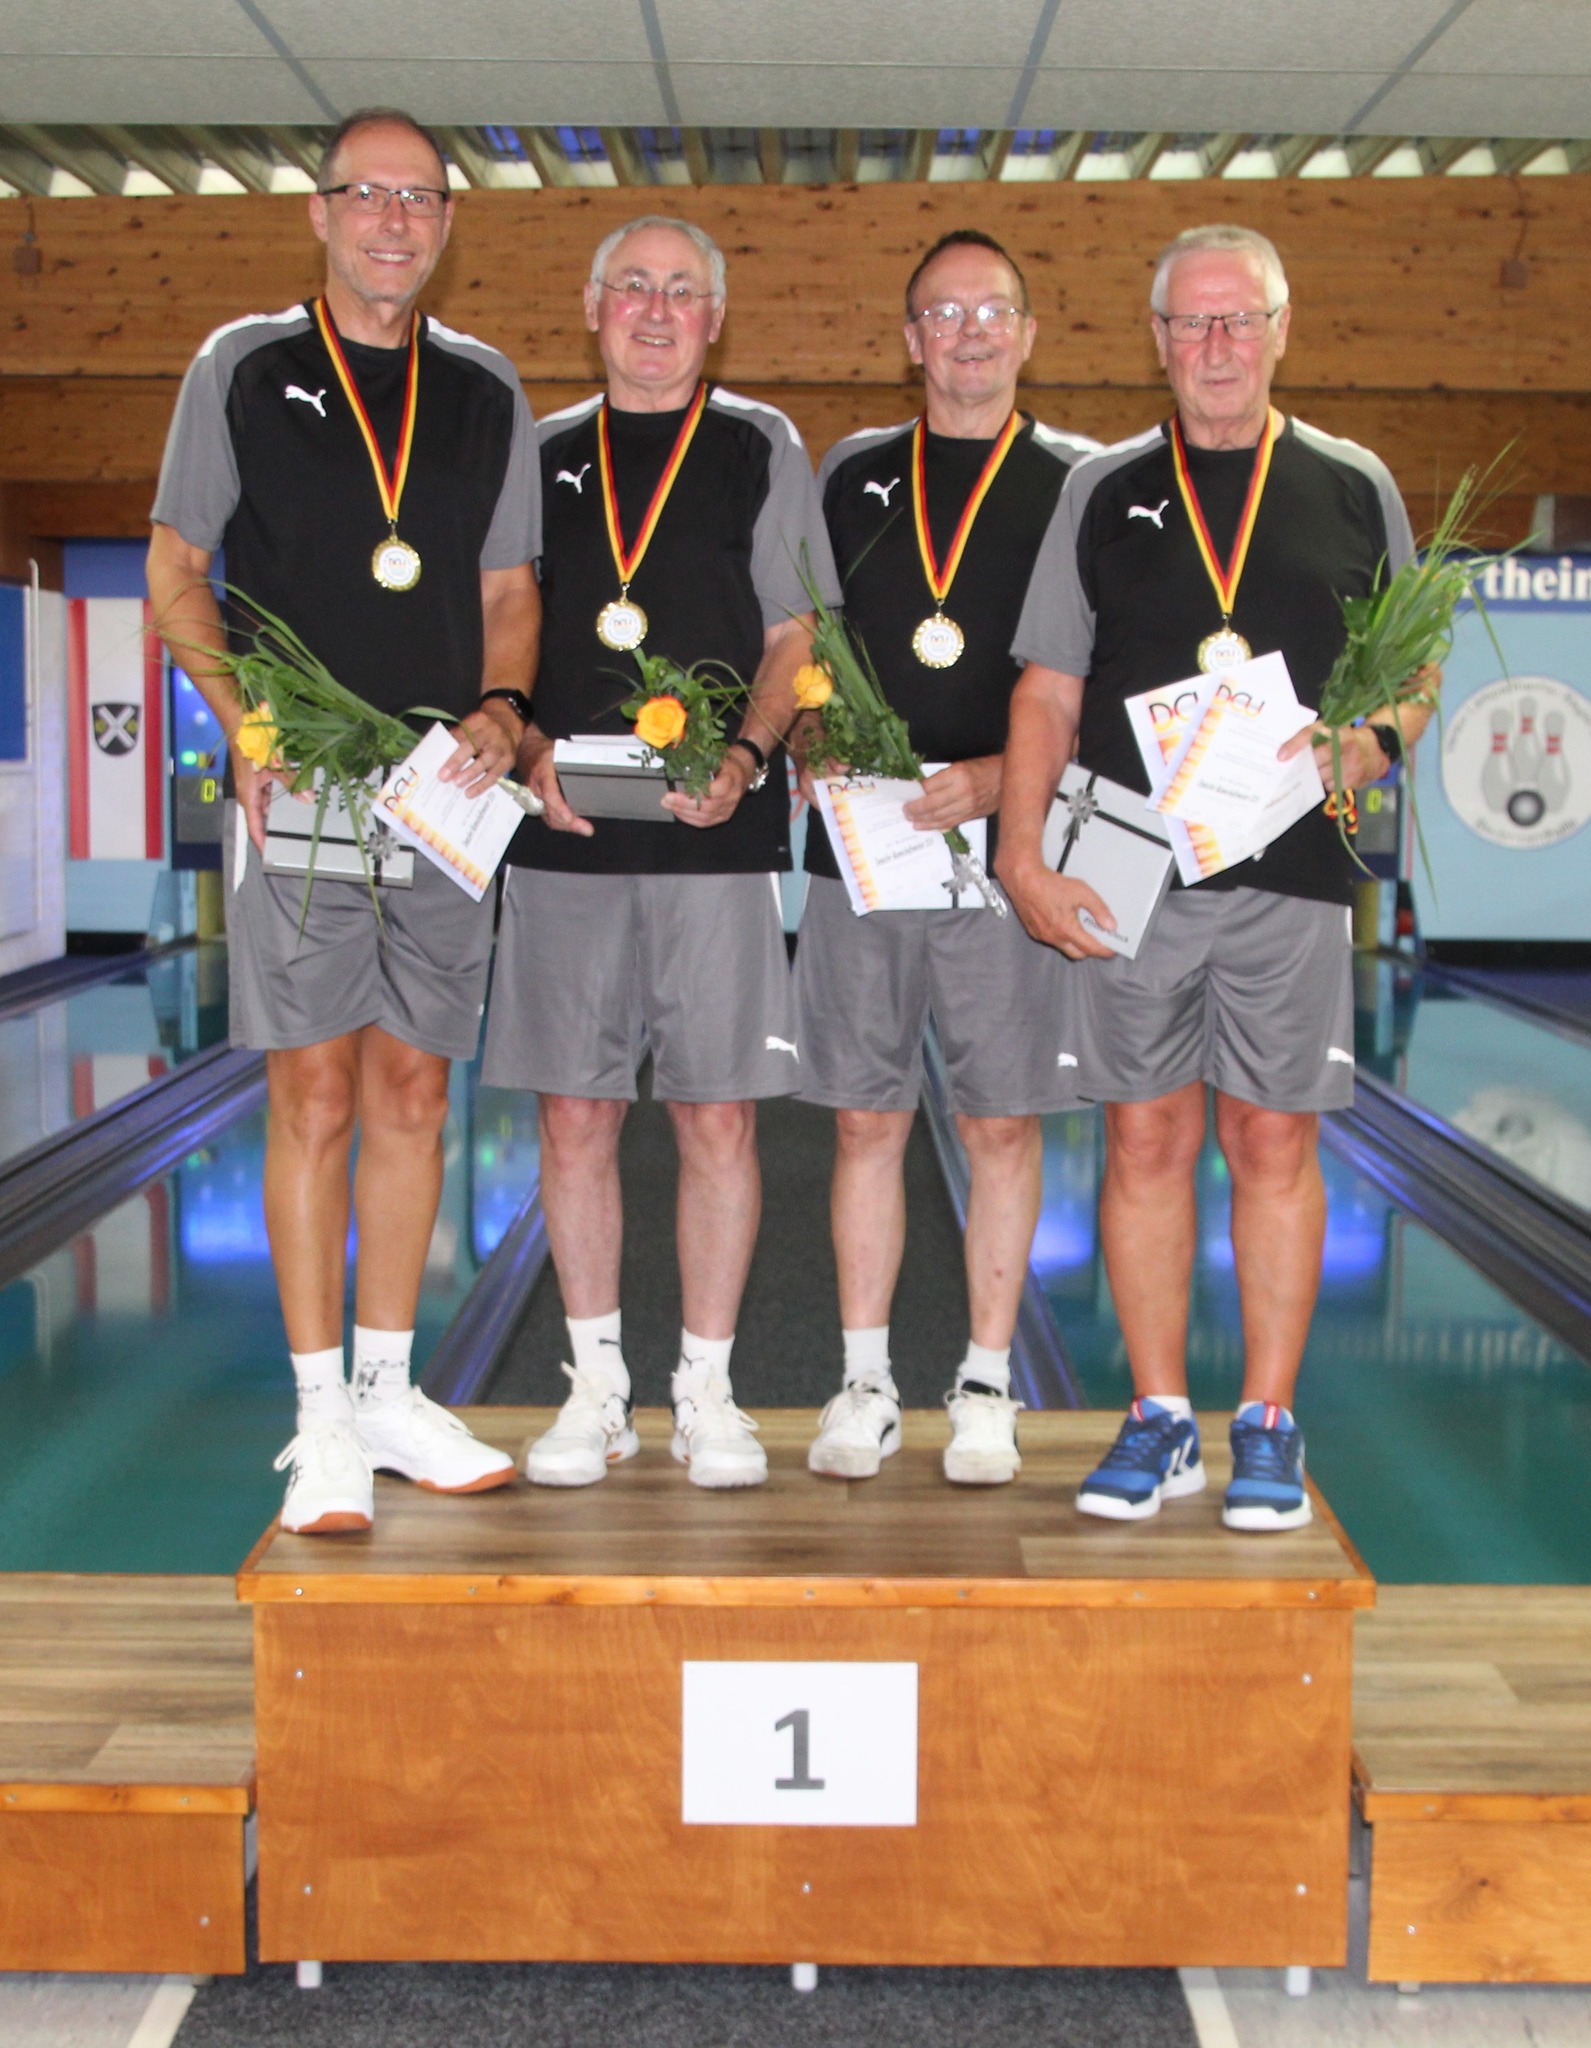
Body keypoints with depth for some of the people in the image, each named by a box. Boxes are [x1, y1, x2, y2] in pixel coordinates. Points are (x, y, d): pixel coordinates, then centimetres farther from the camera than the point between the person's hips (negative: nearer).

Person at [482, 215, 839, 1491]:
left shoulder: (762, 449, 9)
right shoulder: (543, 457, 13)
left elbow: (796, 640, 6)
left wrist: (745, 759, -12)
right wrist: (533, 753, -5)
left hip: (718, 834, -2)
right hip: (565, 834, 2)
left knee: (718, 1116, -1)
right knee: (575, 1114, 3)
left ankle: (708, 1390, 11)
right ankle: (596, 1387, 15)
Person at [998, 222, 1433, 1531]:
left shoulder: (1354, 491, 8)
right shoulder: (1106, 493, 10)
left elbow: (1411, 685, 11)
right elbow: (1049, 691, 8)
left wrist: (1360, 750, -11)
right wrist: (1025, 855, -3)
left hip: (1292, 874, -1)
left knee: (1275, 1142, 2)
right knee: (1145, 1140, 4)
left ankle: (1269, 1427, 13)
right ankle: (1159, 1421, 16)